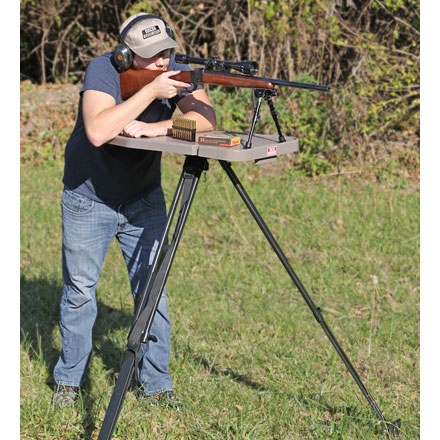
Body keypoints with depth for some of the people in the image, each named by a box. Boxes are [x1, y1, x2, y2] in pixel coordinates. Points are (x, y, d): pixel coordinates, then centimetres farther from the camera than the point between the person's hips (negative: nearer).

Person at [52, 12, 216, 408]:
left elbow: (206, 118, -23)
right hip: (88, 200, -3)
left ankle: (156, 384, 14)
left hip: (144, 200, 3)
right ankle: (69, 380, 26)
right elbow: (98, 132, -39)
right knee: (79, 291, 8)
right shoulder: (103, 70, -23)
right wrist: (151, 92, -38)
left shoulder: (175, 71, -11)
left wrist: (155, 128, -35)